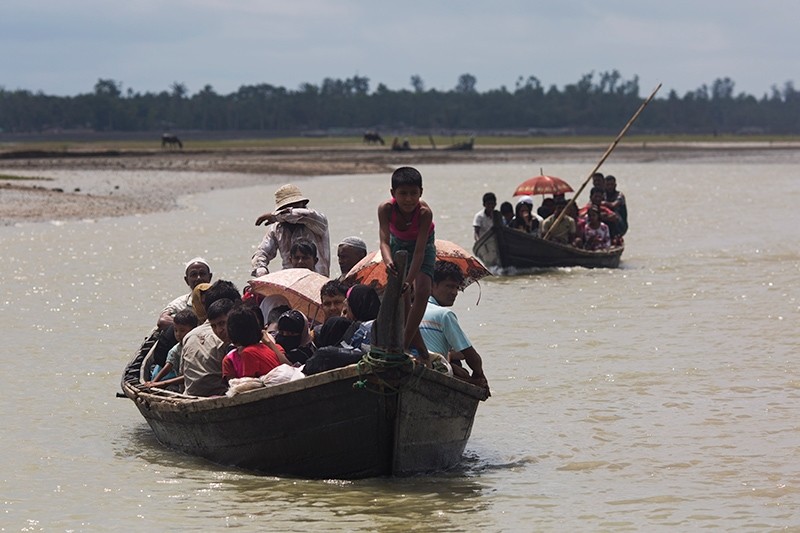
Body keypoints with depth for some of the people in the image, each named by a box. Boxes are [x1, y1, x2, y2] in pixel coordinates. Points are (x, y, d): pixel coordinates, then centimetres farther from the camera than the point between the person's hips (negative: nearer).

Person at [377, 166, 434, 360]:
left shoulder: (425, 212, -37)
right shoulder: (386, 209, -33)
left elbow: (419, 251, -39)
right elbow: (384, 241, -39)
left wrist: (410, 279, -49)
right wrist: (389, 262, -61)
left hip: (423, 244, -2)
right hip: (399, 244, 2)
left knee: (422, 291, -16)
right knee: (401, 294, -9)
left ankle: (405, 343, -10)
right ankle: (416, 341, -1)